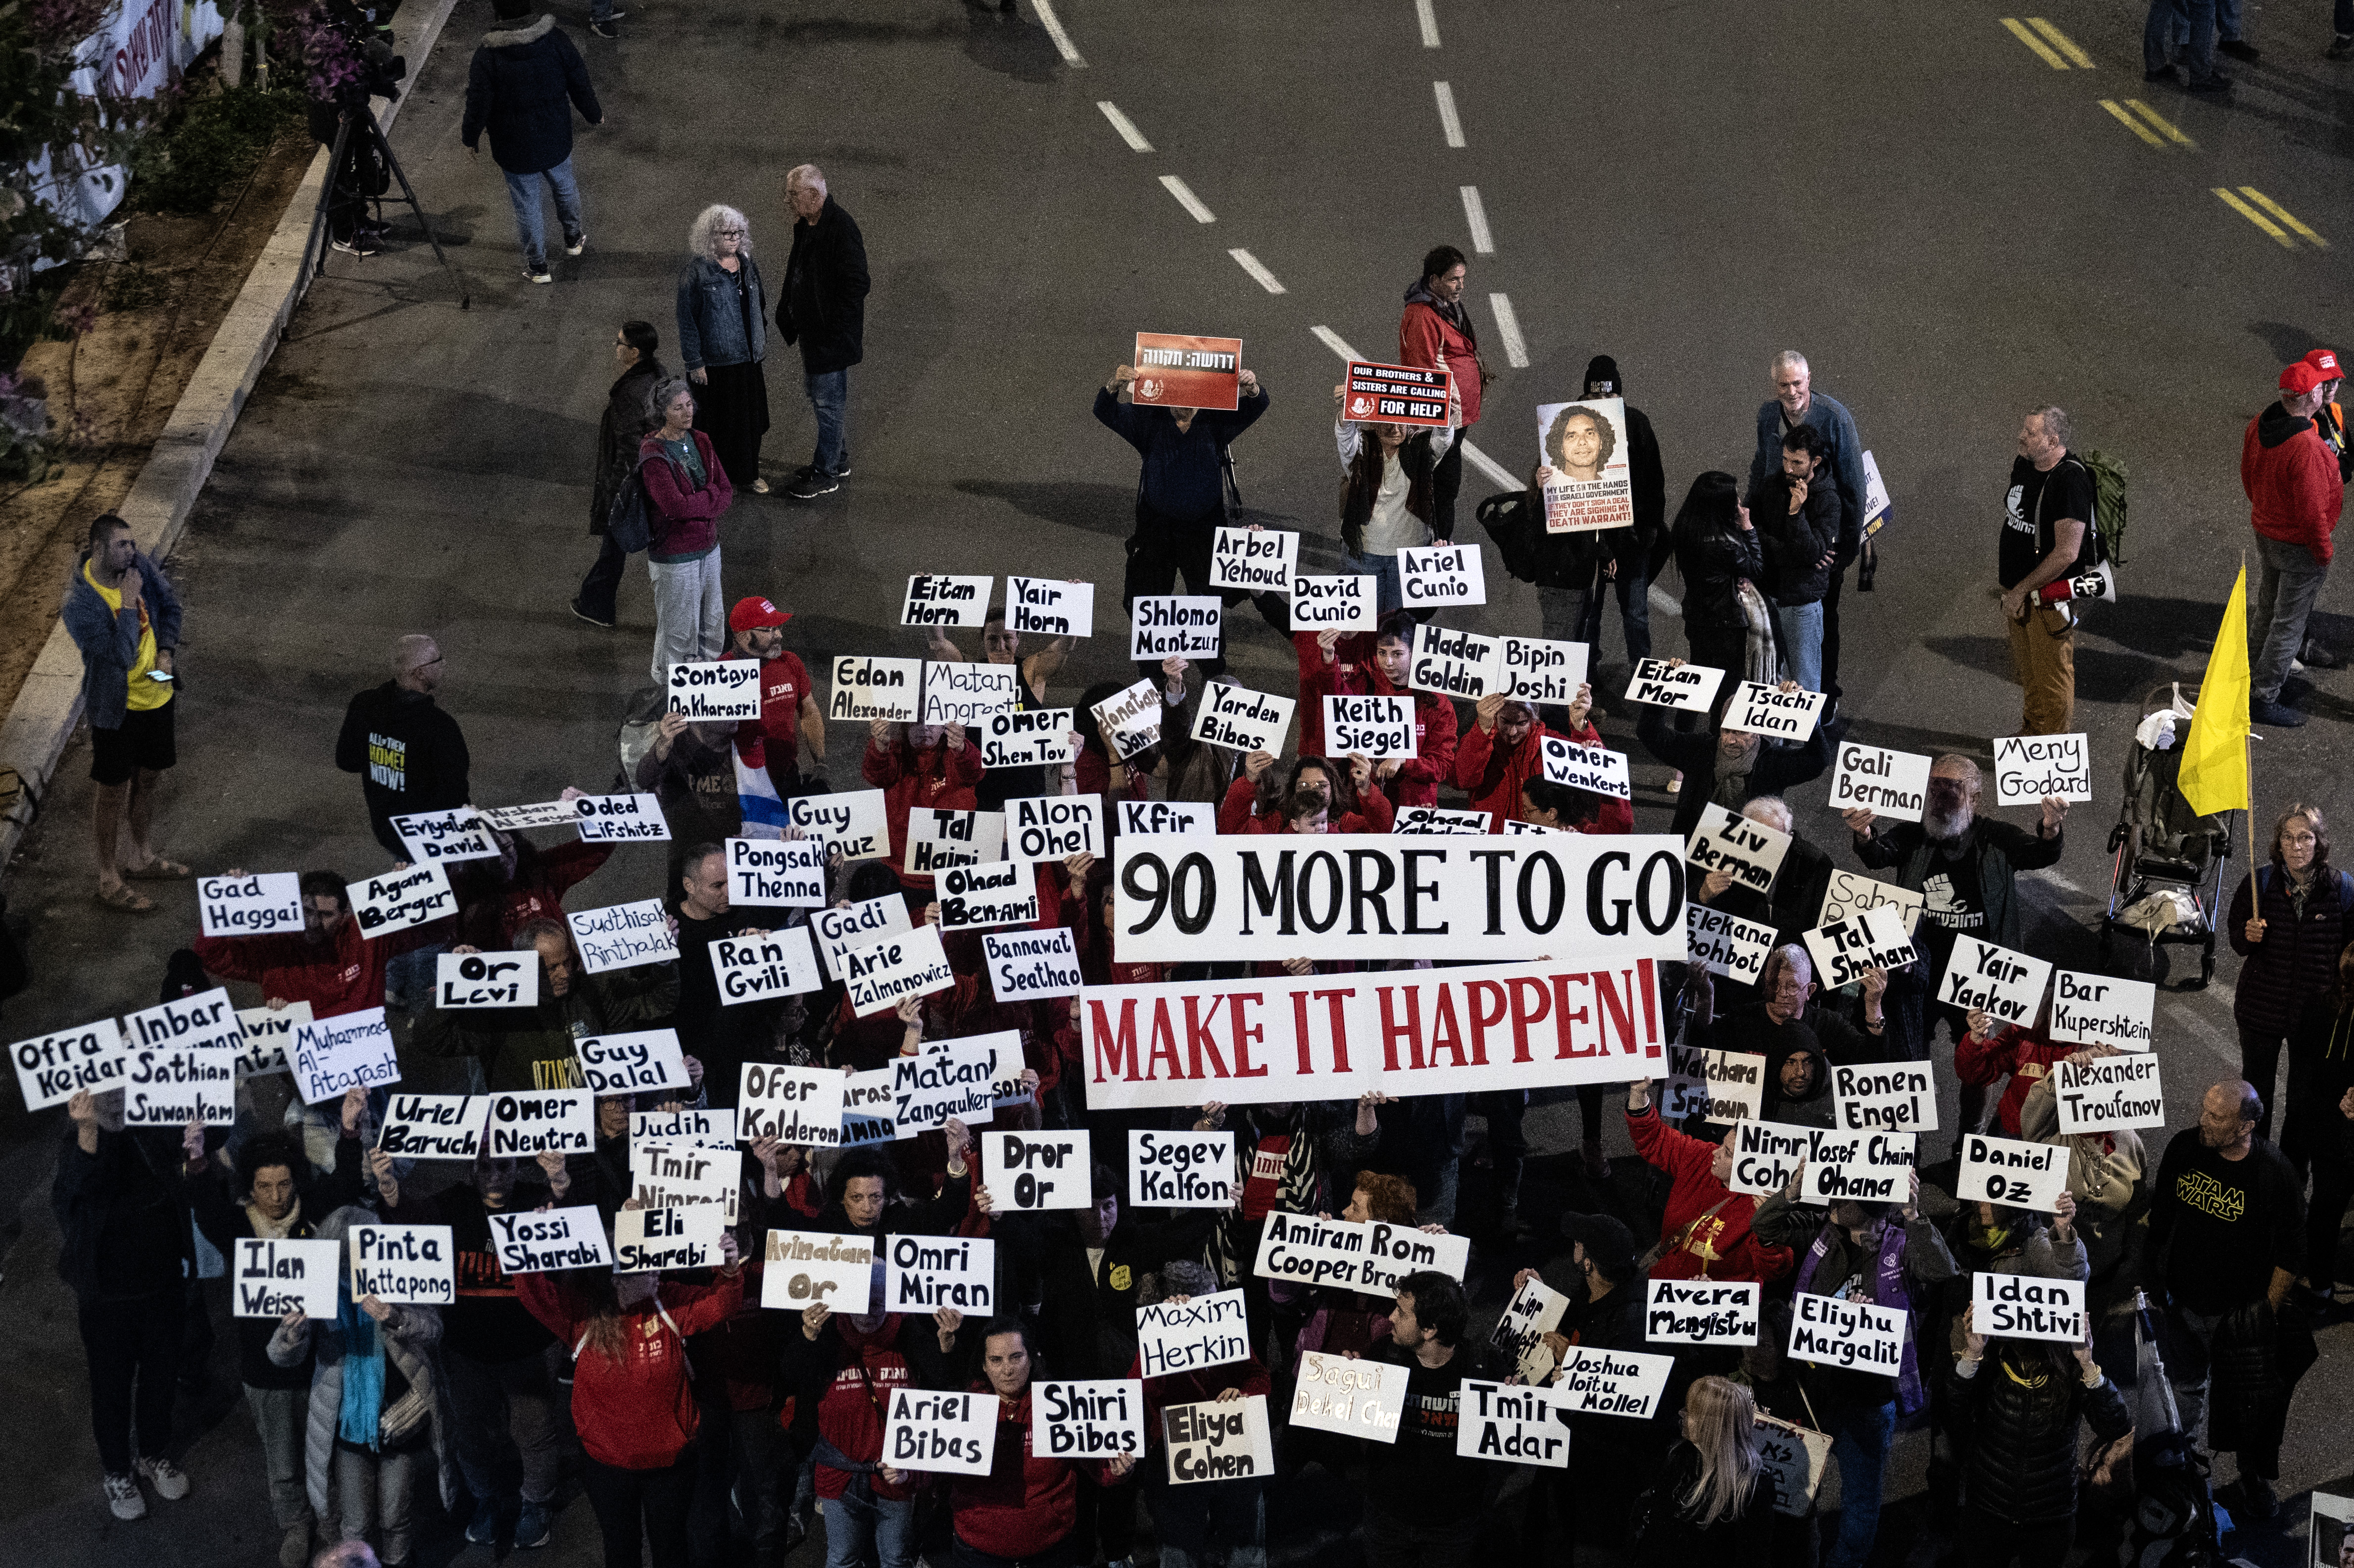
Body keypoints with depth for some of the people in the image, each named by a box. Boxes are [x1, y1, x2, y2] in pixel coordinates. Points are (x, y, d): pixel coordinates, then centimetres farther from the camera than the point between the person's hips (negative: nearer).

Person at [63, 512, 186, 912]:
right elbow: (121, 655, -31)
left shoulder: (139, 565, -9)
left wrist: (166, 652, -4)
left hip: (156, 696, 6)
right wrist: (128, 605, -29)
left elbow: (169, 605, 9)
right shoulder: (80, 604, -27)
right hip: (117, 708, -6)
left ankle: (142, 856, 42)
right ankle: (109, 882, 18)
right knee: (113, 790, 6)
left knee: (148, 778, 22)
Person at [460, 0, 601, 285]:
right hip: (556, 141, 3)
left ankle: (537, 266, 28)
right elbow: (580, 83, -5)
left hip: (516, 149, -3)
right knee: (565, 187, 30)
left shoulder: (487, 57, -25)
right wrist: (594, 115, 14)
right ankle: (574, 239, 52)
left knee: (527, 206, 15)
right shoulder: (556, 41, -17)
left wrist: (470, 138, 4)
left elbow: (478, 106, -16)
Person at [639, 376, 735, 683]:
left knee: (712, 625, 17)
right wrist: (711, 497, -11)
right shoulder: (654, 454, -17)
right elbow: (676, 505, -26)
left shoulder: (701, 442, 6)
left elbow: (727, 494, 3)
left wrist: (696, 506, -15)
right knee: (679, 634, 1)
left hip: (709, 548, 7)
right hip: (674, 556, -7)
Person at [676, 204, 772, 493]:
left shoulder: (748, 266, 6)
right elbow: (687, 320, -12)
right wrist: (694, 362, -14)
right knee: (717, 423, 4)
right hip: (714, 363, -6)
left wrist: (761, 348, 15)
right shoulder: (696, 272, -13)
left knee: (751, 418, 13)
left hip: (748, 360, 6)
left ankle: (748, 474, 28)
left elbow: (760, 307, 17)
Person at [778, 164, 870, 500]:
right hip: (811, 331, 10)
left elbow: (856, 285, -23)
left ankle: (825, 474, 8)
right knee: (819, 396, 20)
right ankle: (838, 462, 33)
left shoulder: (842, 229, -22)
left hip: (832, 335, -10)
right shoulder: (804, 226, 8)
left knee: (828, 402, -1)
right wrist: (787, 310, 14)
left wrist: (836, 331, -23)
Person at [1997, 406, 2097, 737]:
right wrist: (2005, 580, 17)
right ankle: (2030, 735, 39)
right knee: (2027, 674, 23)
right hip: (2019, 592, 8)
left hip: (2049, 596, -8)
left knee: (2052, 679, 4)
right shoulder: (2023, 465, 3)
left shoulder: (2070, 480, -24)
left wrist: (2021, 590, -20)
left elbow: (2067, 553, -26)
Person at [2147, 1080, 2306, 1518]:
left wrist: (2269, 1309, -9)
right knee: (2184, 1390, 20)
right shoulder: (2184, 1147, -11)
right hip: (2184, 1302, 3)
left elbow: (2290, 1252, -11)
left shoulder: (2274, 1173, -22)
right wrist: (2155, 1278, 9)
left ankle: (2255, 1477, 35)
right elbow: (2161, 1217, 5)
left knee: (2254, 1403, 11)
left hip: (2243, 1314, -3)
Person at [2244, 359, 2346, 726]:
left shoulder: (2258, 426, -8)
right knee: (2289, 623, 6)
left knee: (2266, 609, 25)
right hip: (2300, 546, -8)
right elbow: (2312, 510, -27)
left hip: (2265, 533, 8)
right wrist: (2324, 552, -12)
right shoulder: (2307, 448, -34)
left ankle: (2255, 677, 41)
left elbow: (2248, 475, 9)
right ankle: (2264, 699, 14)